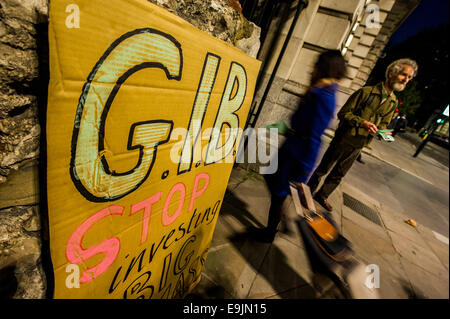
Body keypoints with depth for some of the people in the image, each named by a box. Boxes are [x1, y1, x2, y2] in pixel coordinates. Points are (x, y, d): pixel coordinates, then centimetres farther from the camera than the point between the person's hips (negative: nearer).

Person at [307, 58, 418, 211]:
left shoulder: (393, 102, 8)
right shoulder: (366, 91, -11)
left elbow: (383, 123, 17)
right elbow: (343, 113, -12)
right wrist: (362, 122, -25)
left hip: (359, 145, 6)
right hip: (343, 140, -6)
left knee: (338, 174, 15)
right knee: (323, 169, 6)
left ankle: (322, 195, 32)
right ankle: (309, 192, 24)